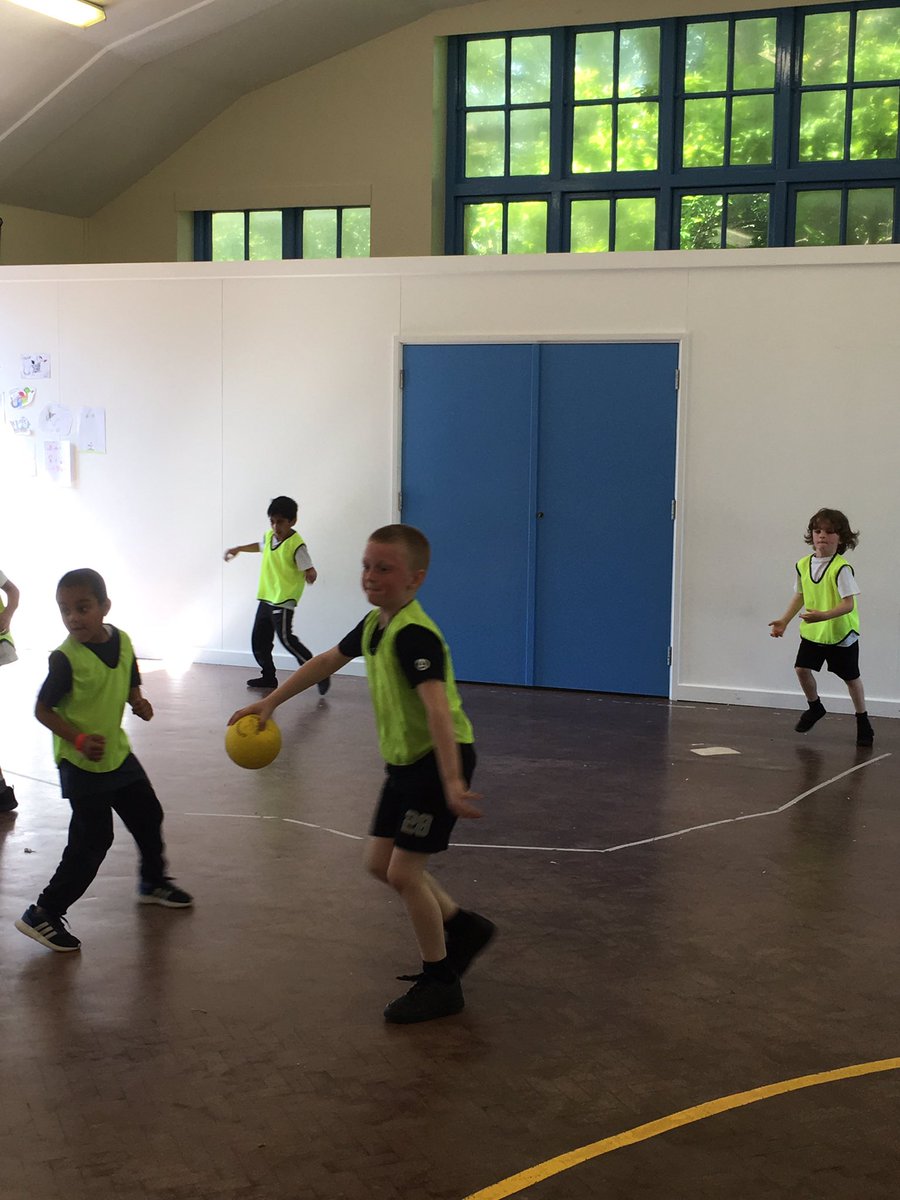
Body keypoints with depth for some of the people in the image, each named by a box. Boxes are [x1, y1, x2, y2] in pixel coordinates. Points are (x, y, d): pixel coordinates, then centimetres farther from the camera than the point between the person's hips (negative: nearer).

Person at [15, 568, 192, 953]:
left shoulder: (122, 640, -4)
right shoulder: (66, 658, -22)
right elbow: (42, 709, -16)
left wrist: (138, 701, -9)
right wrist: (79, 740, -27)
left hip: (117, 753, 7)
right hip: (80, 763, -7)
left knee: (148, 816, 20)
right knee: (92, 841, -6)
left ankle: (153, 883, 45)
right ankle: (43, 914, 5)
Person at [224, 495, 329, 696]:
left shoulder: (296, 545, -17)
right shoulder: (269, 536, 7)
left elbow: (309, 570, -19)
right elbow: (260, 546, 30)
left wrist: (310, 574, -42)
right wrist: (238, 549, 38)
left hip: (284, 600, -8)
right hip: (266, 597, 9)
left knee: (286, 638, -19)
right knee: (259, 641, 13)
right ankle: (268, 677, 28)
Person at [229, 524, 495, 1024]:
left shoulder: (414, 635, -25)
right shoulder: (375, 625, 5)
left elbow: (437, 708, -37)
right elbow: (328, 661, 22)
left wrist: (452, 782, -47)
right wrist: (271, 702, 23)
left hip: (439, 759, -9)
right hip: (405, 759, 9)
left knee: (404, 871, -7)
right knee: (381, 862, 13)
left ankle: (440, 983, 9)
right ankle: (463, 927, 29)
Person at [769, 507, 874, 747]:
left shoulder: (841, 568, -21)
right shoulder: (803, 565, -2)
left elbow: (849, 604, -25)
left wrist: (823, 615, -39)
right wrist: (785, 621, 5)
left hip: (841, 633, -5)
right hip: (812, 632, 5)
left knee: (851, 677, 7)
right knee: (802, 668, -2)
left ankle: (863, 721, 26)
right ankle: (815, 707, 27)